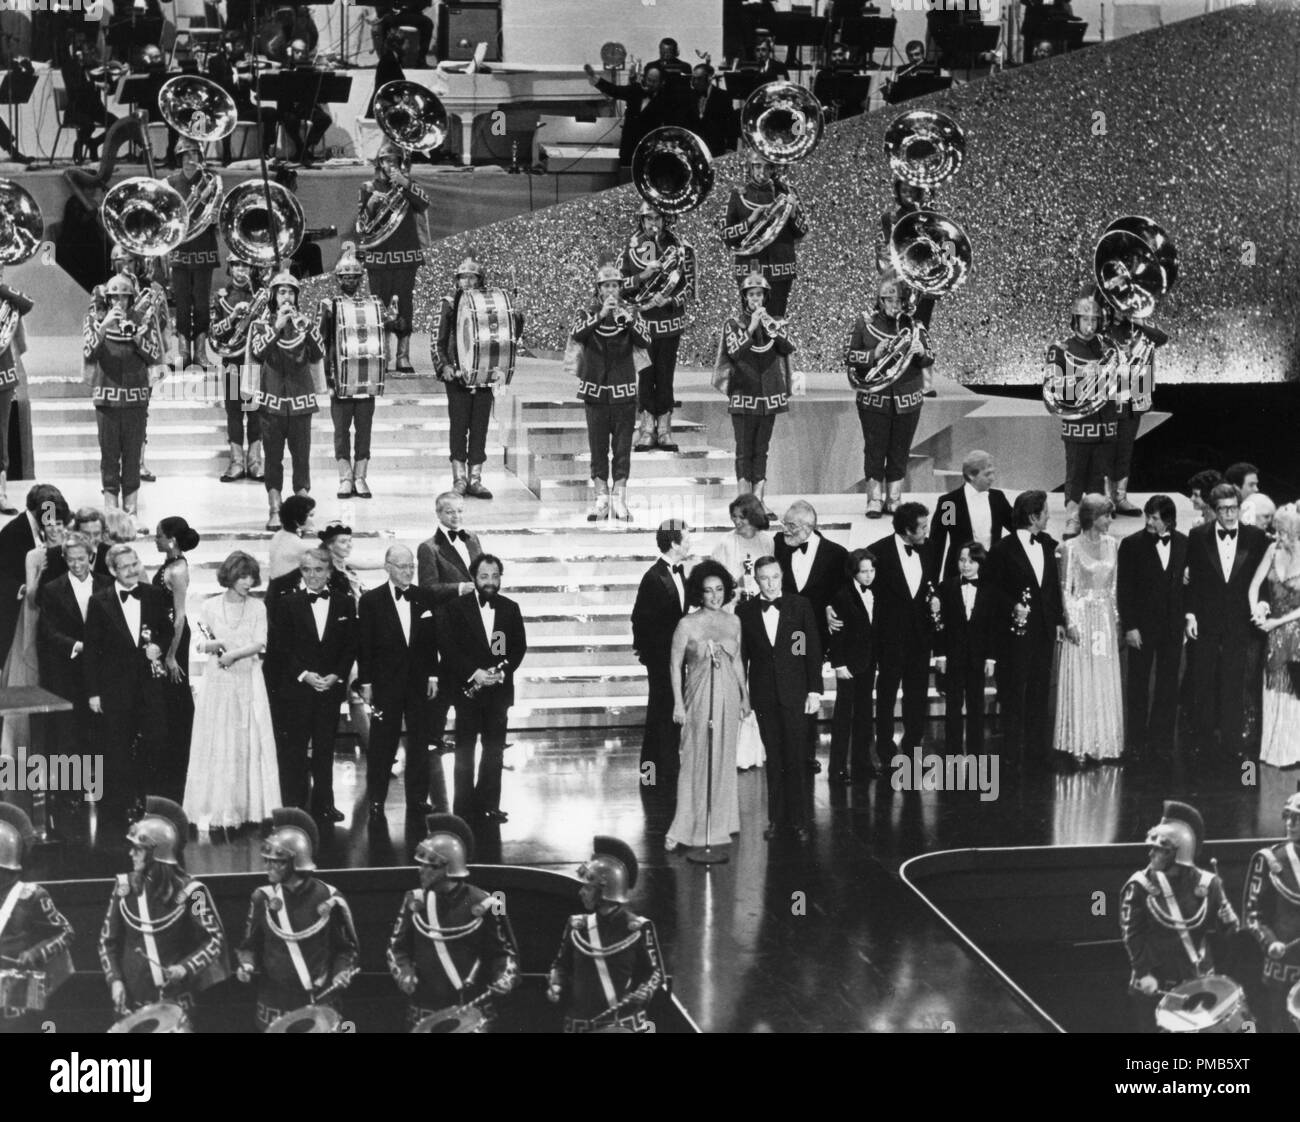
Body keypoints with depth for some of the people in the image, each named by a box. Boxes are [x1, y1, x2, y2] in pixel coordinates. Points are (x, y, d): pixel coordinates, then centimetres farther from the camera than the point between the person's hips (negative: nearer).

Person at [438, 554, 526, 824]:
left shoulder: (510, 609, 8)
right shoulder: (455, 608, -2)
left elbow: (519, 647, 6)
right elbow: (447, 647, -8)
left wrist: (503, 671, -10)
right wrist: (473, 673, -16)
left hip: (499, 689, 3)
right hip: (466, 689, -3)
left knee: (495, 750, 4)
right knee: (465, 750, 0)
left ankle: (489, 804, 13)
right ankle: (465, 807, 5)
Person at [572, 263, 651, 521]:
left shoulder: (631, 312, 5)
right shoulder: (588, 313, 4)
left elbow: (645, 342, -9)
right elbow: (576, 334, -16)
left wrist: (628, 319, -24)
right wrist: (600, 315, -27)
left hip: (624, 390, 0)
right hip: (595, 389, 0)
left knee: (623, 447, -1)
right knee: (598, 447, 2)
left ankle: (619, 500, 1)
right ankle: (601, 500, 6)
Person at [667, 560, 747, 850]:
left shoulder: (733, 622, 5)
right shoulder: (687, 625, -7)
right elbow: (675, 665, -3)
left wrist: (744, 696, 14)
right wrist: (678, 704, -6)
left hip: (729, 697, 4)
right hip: (699, 698, -4)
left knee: (724, 760, 9)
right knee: (696, 761, -3)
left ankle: (720, 824, 19)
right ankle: (687, 828, 3)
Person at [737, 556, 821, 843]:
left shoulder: (800, 605, 2)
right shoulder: (745, 611, 4)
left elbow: (813, 649, 2)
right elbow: (741, 656, 7)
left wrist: (815, 690, -2)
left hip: (795, 693, -1)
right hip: (764, 695, 1)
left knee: (796, 760, -1)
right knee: (773, 760, 5)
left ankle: (798, 820, 5)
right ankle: (776, 818, 13)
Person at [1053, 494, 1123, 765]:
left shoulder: (1111, 545, 7)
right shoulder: (1071, 548, -9)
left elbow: (1114, 586, 13)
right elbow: (1066, 589, -7)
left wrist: (1117, 618, 9)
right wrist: (1071, 622, -13)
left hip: (1106, 619, 5)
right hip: (1081, 617, -5)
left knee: (1106, 684, 7)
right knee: (1079, 683, -2)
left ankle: (1104, 743, 15)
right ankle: (1079, 746, 5)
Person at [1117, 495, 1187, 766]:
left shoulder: (1184, 544, 3)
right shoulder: (1132, 545, -4)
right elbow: (1124, 589, -4)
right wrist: (1129, 626, -9)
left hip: (1173, 626, 2)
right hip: (1142, 625, -2)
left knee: (1168, 685, 5)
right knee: (1138, 685, 4)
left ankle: (1161, 741, 13)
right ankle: (1137, 742, 12)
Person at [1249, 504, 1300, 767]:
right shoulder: (1273, 550, -2)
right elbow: (1254, 585, 0)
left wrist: (1277, 622, -16)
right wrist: (1256, 612, -16)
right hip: (1273, 632, 4)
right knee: (1274, 691, 11)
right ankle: (1275, 749, 21)